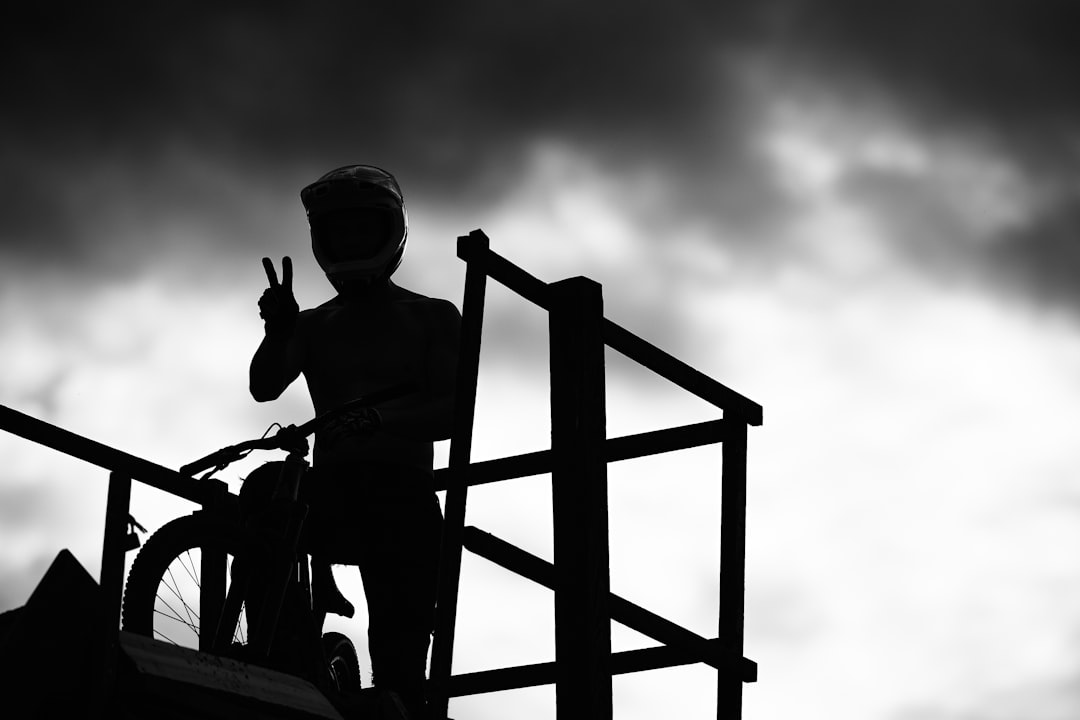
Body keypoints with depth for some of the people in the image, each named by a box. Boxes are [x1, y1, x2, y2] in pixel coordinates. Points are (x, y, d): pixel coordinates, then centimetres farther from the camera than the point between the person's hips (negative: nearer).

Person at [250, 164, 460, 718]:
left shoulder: (433, 318, 9)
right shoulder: (314, 325, 18)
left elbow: (452, 413, -5)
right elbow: (264, 387, 1)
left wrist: (378, 419, -23)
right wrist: (277, 329, -20)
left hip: (402, 492, -2)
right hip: (332, 489, 2)